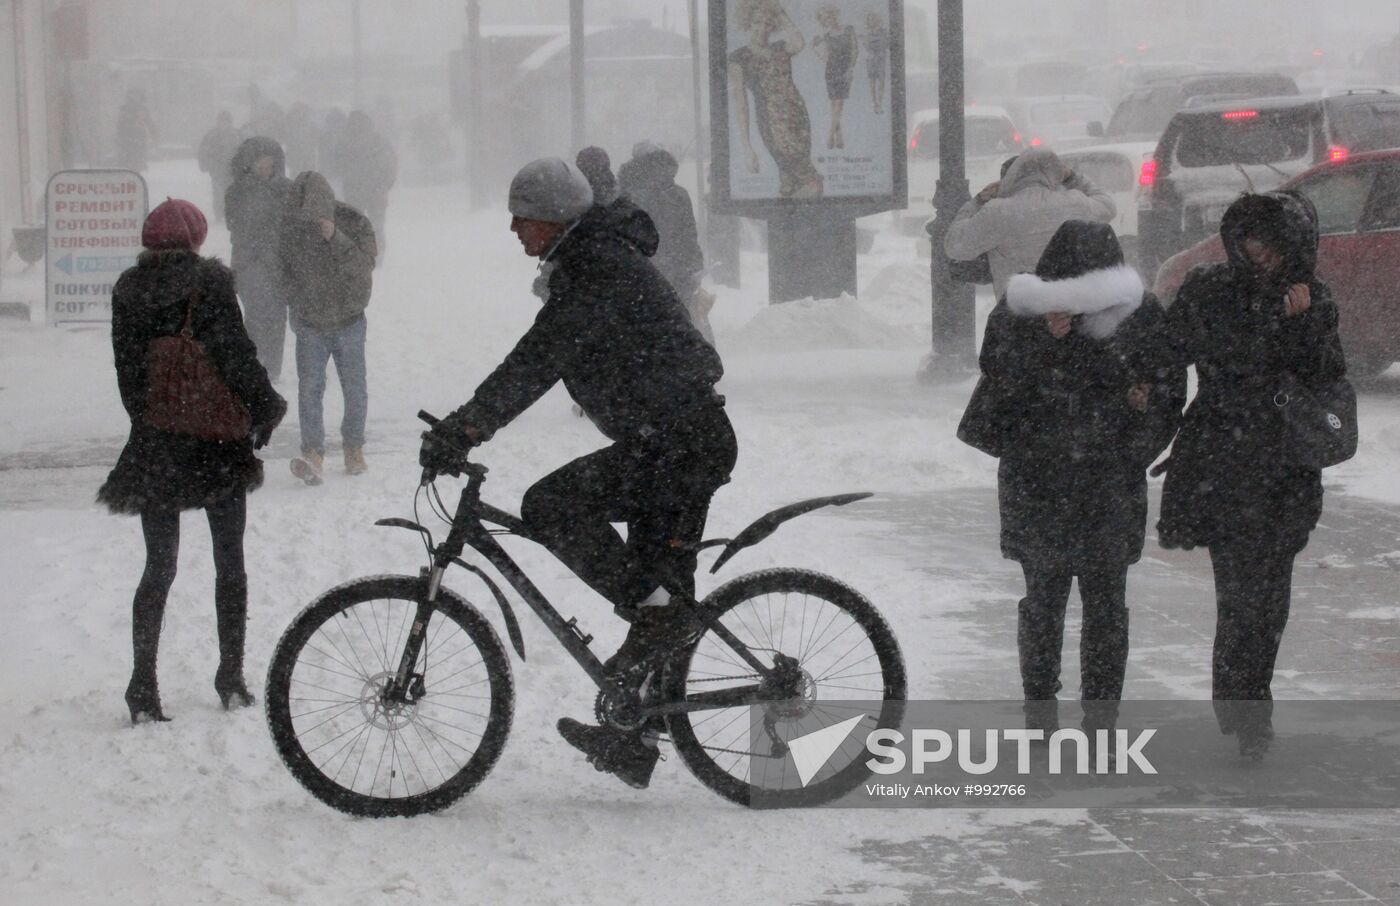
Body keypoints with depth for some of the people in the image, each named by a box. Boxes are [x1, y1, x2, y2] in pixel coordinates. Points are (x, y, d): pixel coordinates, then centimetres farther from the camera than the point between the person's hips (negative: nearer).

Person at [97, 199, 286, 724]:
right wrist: (266, 407, 1)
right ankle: (231, 680, 12)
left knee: (159, 567, 8)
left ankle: (143, 688, 0)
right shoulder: (209, 283, -10)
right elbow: (235, 356, -13)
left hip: (154, 446, 3)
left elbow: (127, 373, 5)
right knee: (230, 562, 11)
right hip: (218, 445, -3)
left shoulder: (127, 292, 1)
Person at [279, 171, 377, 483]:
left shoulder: (355, 223, -15)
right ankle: (313, 454, -18)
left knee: (355, 391, 8)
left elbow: (363, 268, -28)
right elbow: (284, 270, 9)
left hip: (349, 324, -1)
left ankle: (353, 446, 28)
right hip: (310, 326, 1)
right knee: (309, 388, -13)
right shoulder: (289, 227, -8)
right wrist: (296, 302, -2)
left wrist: (335, 238, -38)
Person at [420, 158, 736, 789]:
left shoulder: (597, 273, -16)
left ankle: (650, 604, -11)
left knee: (549, 508, -16)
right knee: (662, 608, 12)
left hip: (672, 443, -10)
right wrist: (469, 423, 19)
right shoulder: (597, 260, 17)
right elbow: (544, 359, 24)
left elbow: (537, 360, -24)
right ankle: (631, 742, 17)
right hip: (696, 437, 10)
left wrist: (463, 427, -23)